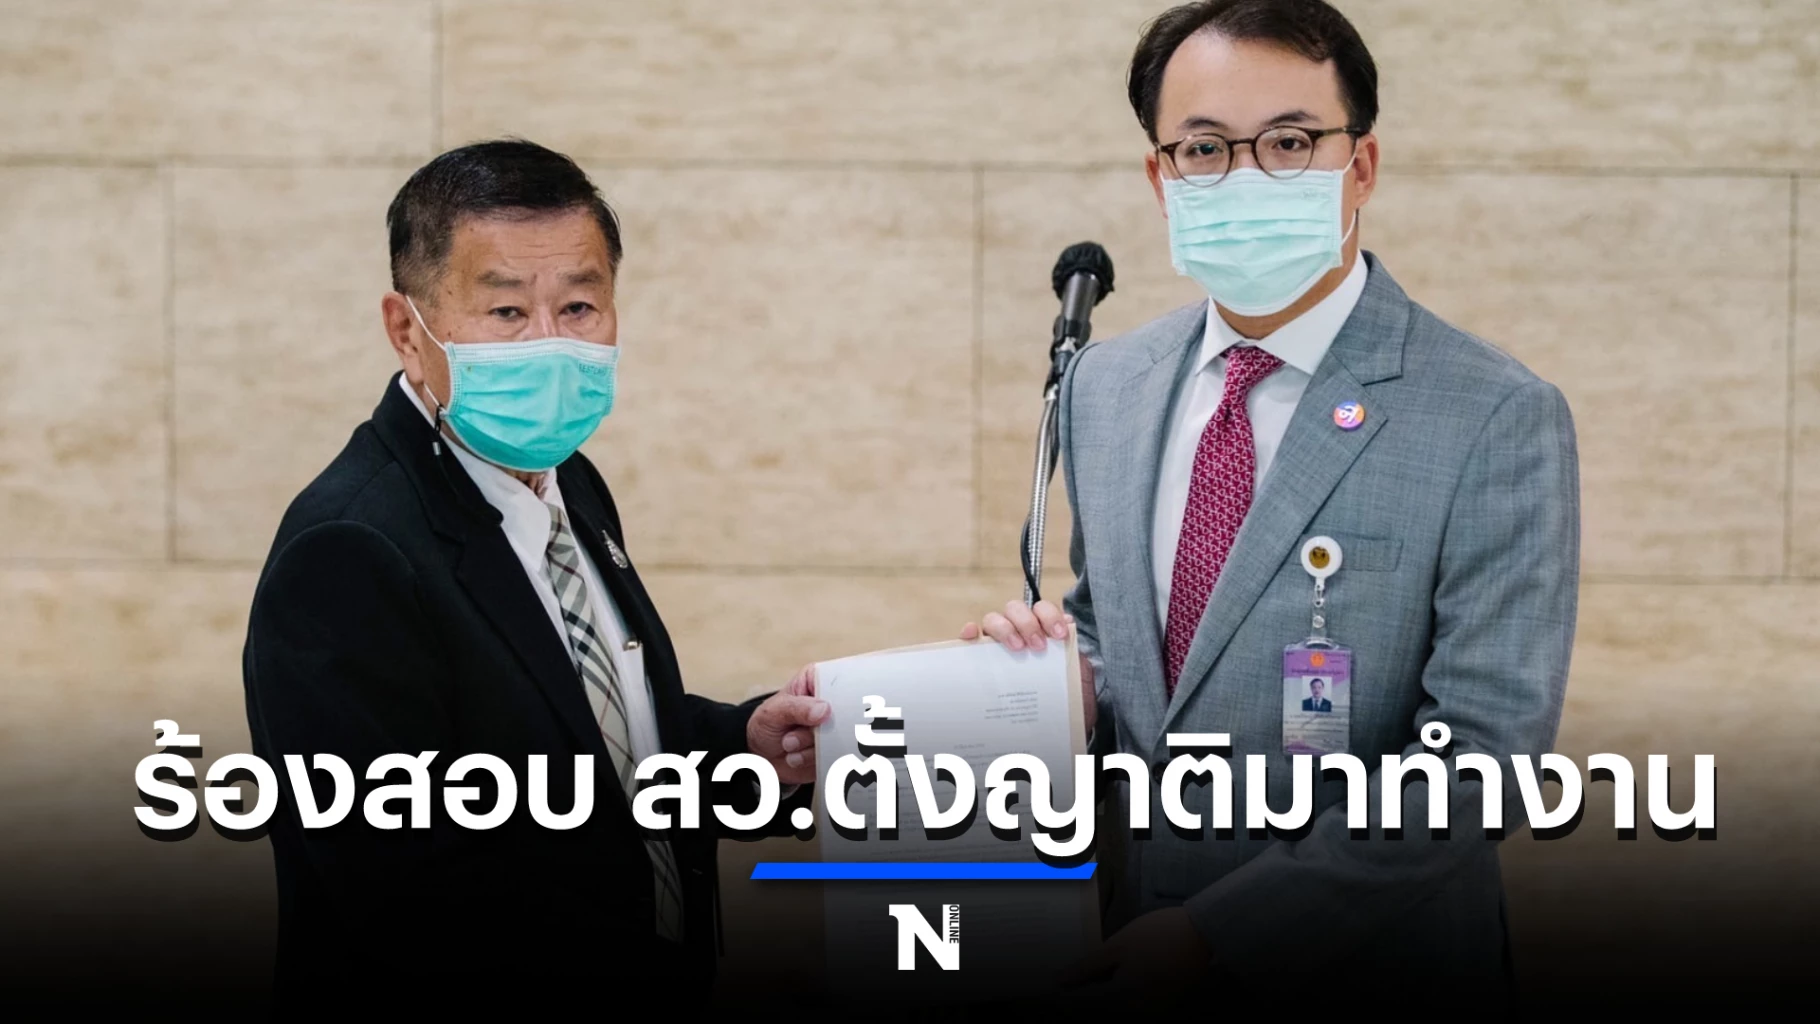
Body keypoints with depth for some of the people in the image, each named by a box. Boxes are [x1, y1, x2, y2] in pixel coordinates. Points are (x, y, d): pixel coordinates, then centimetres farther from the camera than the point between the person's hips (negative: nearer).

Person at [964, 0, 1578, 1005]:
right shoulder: (1103, 387, 3)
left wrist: (1216, 929, -22)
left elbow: (1481, 757, -19)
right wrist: (1066, 681, -7)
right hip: (1123, 955, 5)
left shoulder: (1496, 421, -15)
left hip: (1368, 973, -5)